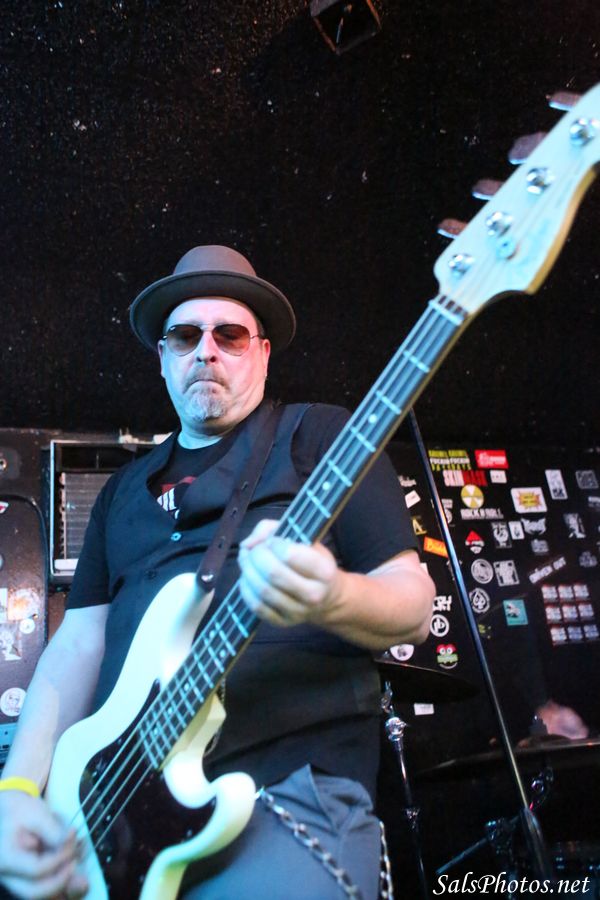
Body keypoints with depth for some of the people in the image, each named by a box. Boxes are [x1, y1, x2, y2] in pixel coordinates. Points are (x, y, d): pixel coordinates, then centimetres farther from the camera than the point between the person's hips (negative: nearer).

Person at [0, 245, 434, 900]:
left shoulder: (319, 434, 3)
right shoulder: (125, 489, 19)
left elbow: (414, 607, -3)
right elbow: (80, 639, 14)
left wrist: (327, 597, -25)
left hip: (291, 793, -4)